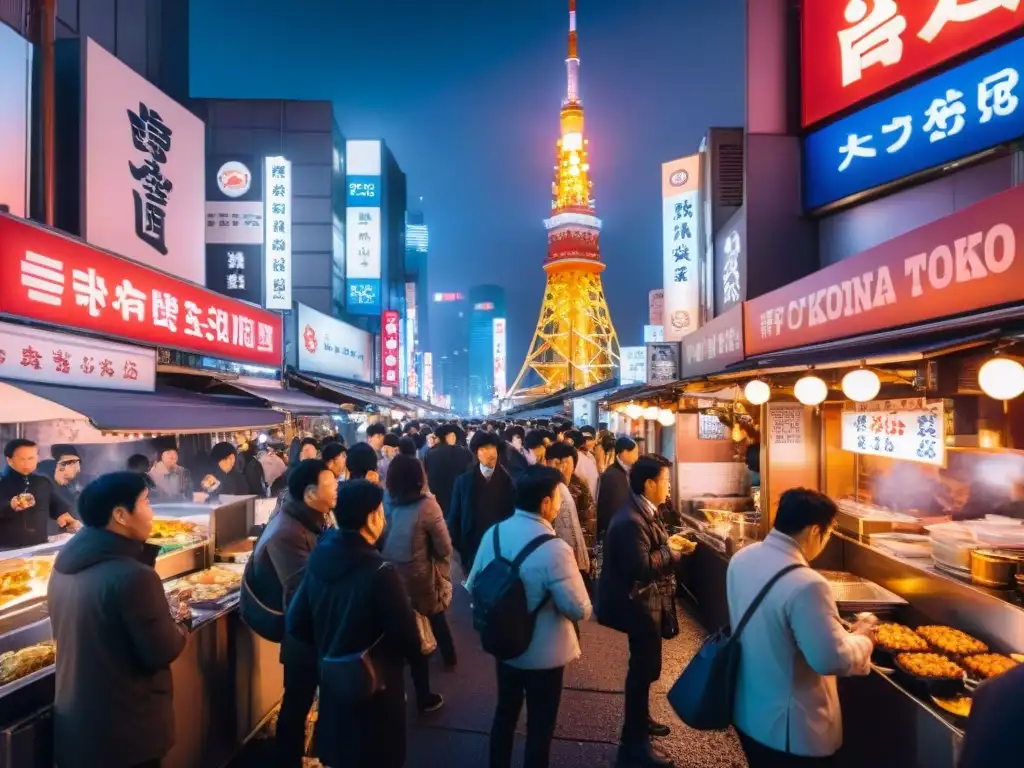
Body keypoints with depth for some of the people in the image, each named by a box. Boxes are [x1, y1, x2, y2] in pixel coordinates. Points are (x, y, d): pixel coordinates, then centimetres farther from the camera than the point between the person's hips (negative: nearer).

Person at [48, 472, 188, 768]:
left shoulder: (64, 565, -2)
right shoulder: (132, 576, -28)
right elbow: (163, 653, -22)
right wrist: (179, 629, -2)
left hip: (73, 721, 8)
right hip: (125, 731, -7)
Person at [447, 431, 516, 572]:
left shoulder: (506, 479, -3)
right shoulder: (464, 480, -1)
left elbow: (513, 511, -2)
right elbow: (455, 515, 2)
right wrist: (457, 545, -2)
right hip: (471, 544, 1)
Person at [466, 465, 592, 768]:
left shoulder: (494, 533, -10)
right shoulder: (554, 549, -30)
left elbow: (473, 586, 2)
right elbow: (580, 610, -23)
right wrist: (556, 598, -2)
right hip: (543, 653, -6)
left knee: (505, 712, 26)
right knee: (540, 726, 16)